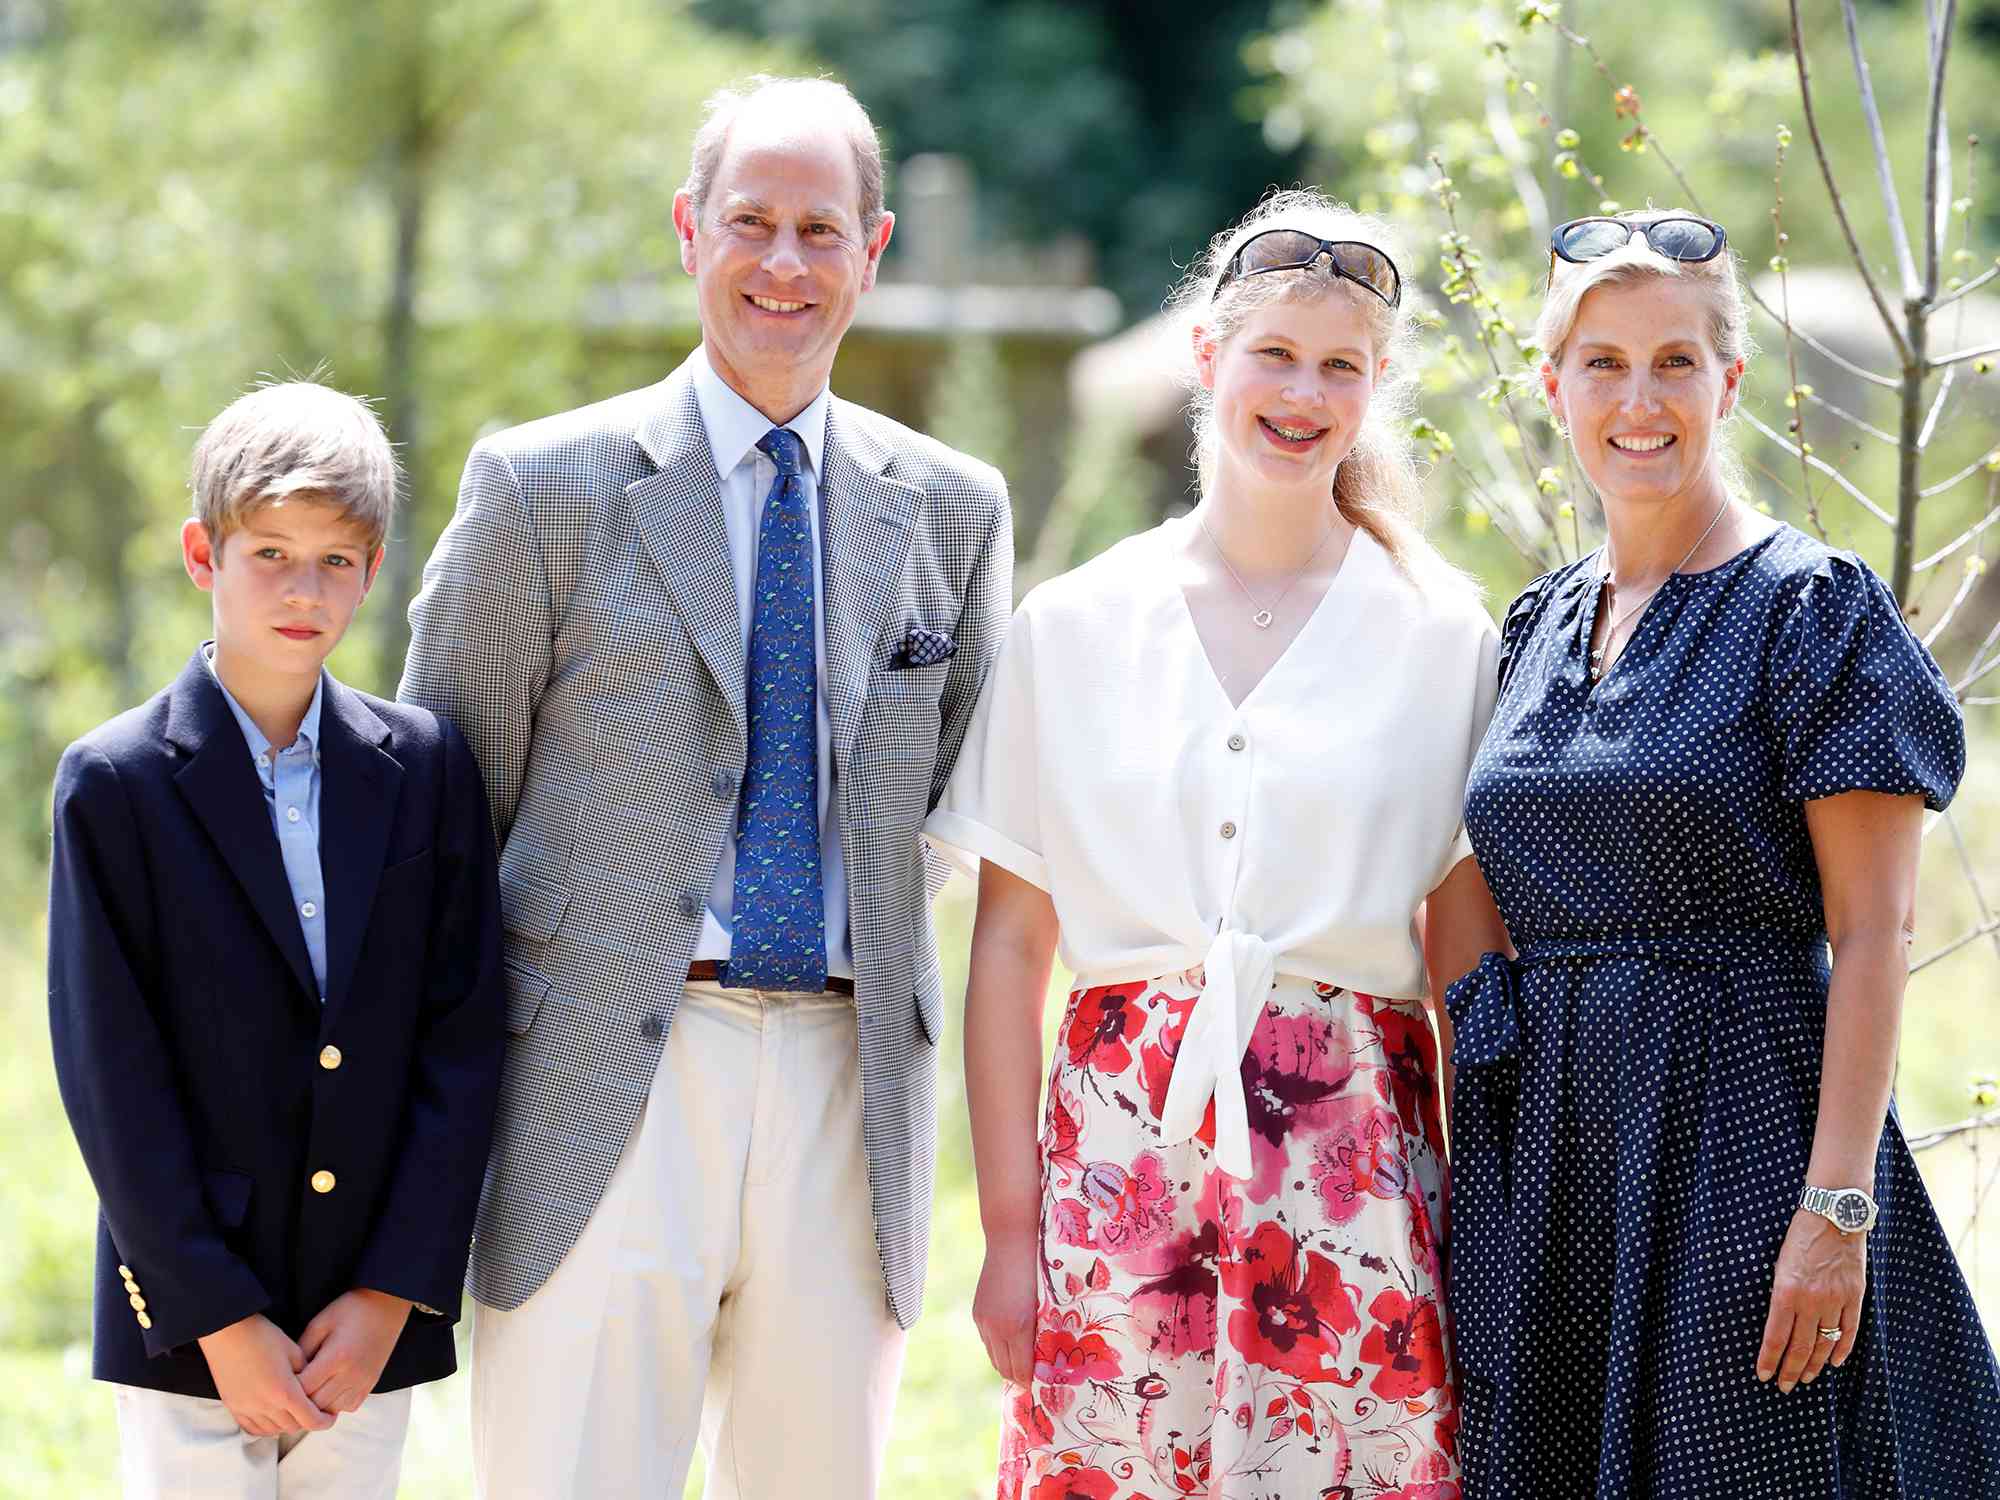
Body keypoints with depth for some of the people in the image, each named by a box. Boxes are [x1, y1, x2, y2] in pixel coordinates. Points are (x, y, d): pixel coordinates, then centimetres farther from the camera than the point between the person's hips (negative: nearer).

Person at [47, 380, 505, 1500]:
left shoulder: (426, 765, 4)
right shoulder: (116, 783, -5)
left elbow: (462, 1039, 1)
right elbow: (112, 1073, -7)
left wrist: (393, 1292, -6)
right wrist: (218, 1319, -11)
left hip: (376, 1316, 3)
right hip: (189, 1322, -3)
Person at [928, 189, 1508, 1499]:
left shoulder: (1442, 637, 5)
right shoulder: (1075, 627, 7)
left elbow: (1466, 957, 6)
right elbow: (1010, 947, 7)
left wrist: (1482, 1232, -1)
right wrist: (1009, 1229, 2)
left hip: (1352, 1163, -1)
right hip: (1126, 1143, 1)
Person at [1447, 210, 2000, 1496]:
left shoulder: (1813, 607, -6)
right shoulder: (1539, 627, 13)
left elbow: (1871, 934, -12)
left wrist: (1835, 1208, -19)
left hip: (1741, 1134, -6)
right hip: (1548, 1148, 6)